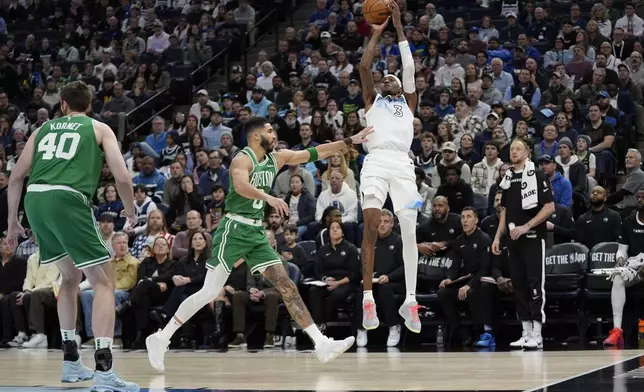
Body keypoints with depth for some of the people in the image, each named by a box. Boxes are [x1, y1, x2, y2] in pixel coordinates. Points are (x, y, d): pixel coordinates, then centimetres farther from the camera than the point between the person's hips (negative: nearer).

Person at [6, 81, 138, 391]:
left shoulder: (44, 129, 27)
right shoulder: (99, 129, 16)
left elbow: (17, 176, 22)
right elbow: (122, 177, 6)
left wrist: (13, 221, 30)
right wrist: (130, 210, 24)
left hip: (34, 199, 5)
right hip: (67, 199, -5)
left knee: (71, 276, 26)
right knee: (103, 281, 0)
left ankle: (71, 360, 27)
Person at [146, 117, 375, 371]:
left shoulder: (276, 159, 12)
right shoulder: (242, 159, -12)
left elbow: (316, 153, 15)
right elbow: (240, 186, -34)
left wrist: (351, 141, 13)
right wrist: (268, 197, -49)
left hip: (256, 232, 8)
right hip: (234, 229, -8)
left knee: (287, 286, 1)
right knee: (210, 292, -10)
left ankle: (321, 345, -2)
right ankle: (161, 339, -2)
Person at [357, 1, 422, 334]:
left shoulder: (409, 103, 27)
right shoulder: (372, 101, 25)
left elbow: (409, 68, 17)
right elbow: (364, 67, 13)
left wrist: (399, 27, 16)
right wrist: (377, 33, 18)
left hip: (402, 164, 1)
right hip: (376, 162, -1)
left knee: (409, 231, -6)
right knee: (370, 227, -15)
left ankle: (410, 302, -2)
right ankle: (368, 298, -13)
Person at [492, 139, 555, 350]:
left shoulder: (536, 175, -5)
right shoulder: (507, 179, 15)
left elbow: (550, 207, -10)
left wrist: (526, 226, -15)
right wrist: (498, 237, 13)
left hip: (533, 239, -7)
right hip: (514, 241, 7)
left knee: (535, 285, -8)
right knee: (519, 286, 7)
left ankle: (537, 334, -8)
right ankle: (526, 333, 11)